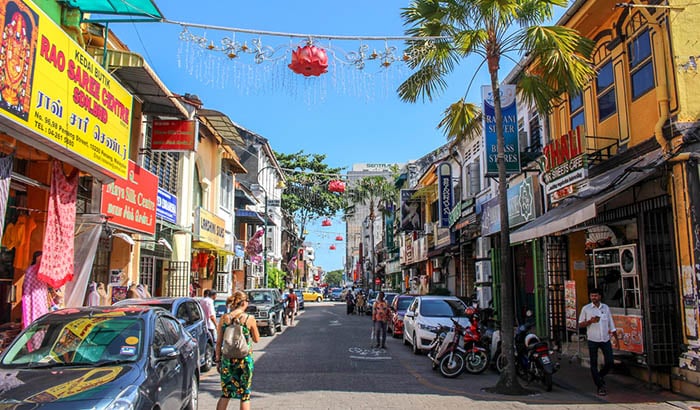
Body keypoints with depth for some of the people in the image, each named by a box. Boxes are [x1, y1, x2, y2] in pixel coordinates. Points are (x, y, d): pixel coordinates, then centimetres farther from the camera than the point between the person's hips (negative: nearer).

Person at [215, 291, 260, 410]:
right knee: (245, 395, 11)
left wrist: (218, 360, 10)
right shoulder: (249, 319, -9)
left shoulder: (224, 318, -2)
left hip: (227, 359, 3)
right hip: (244, 360, -3)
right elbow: (256, 339, 1)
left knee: (226, 393, 18)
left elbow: (218, 342, 2)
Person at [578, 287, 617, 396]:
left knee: (609, 362, 0)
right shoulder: (586, 309, -1)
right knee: (594, 364, 1)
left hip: (605, 339, 2)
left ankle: (600, 375, 29)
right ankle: (600, 386, 13)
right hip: (593, 340, -2)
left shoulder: (606, 308, 7)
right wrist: (590, 321, -17)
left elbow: (611, 324, 13)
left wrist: (616, 338, 11)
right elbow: (580, 324, 0)